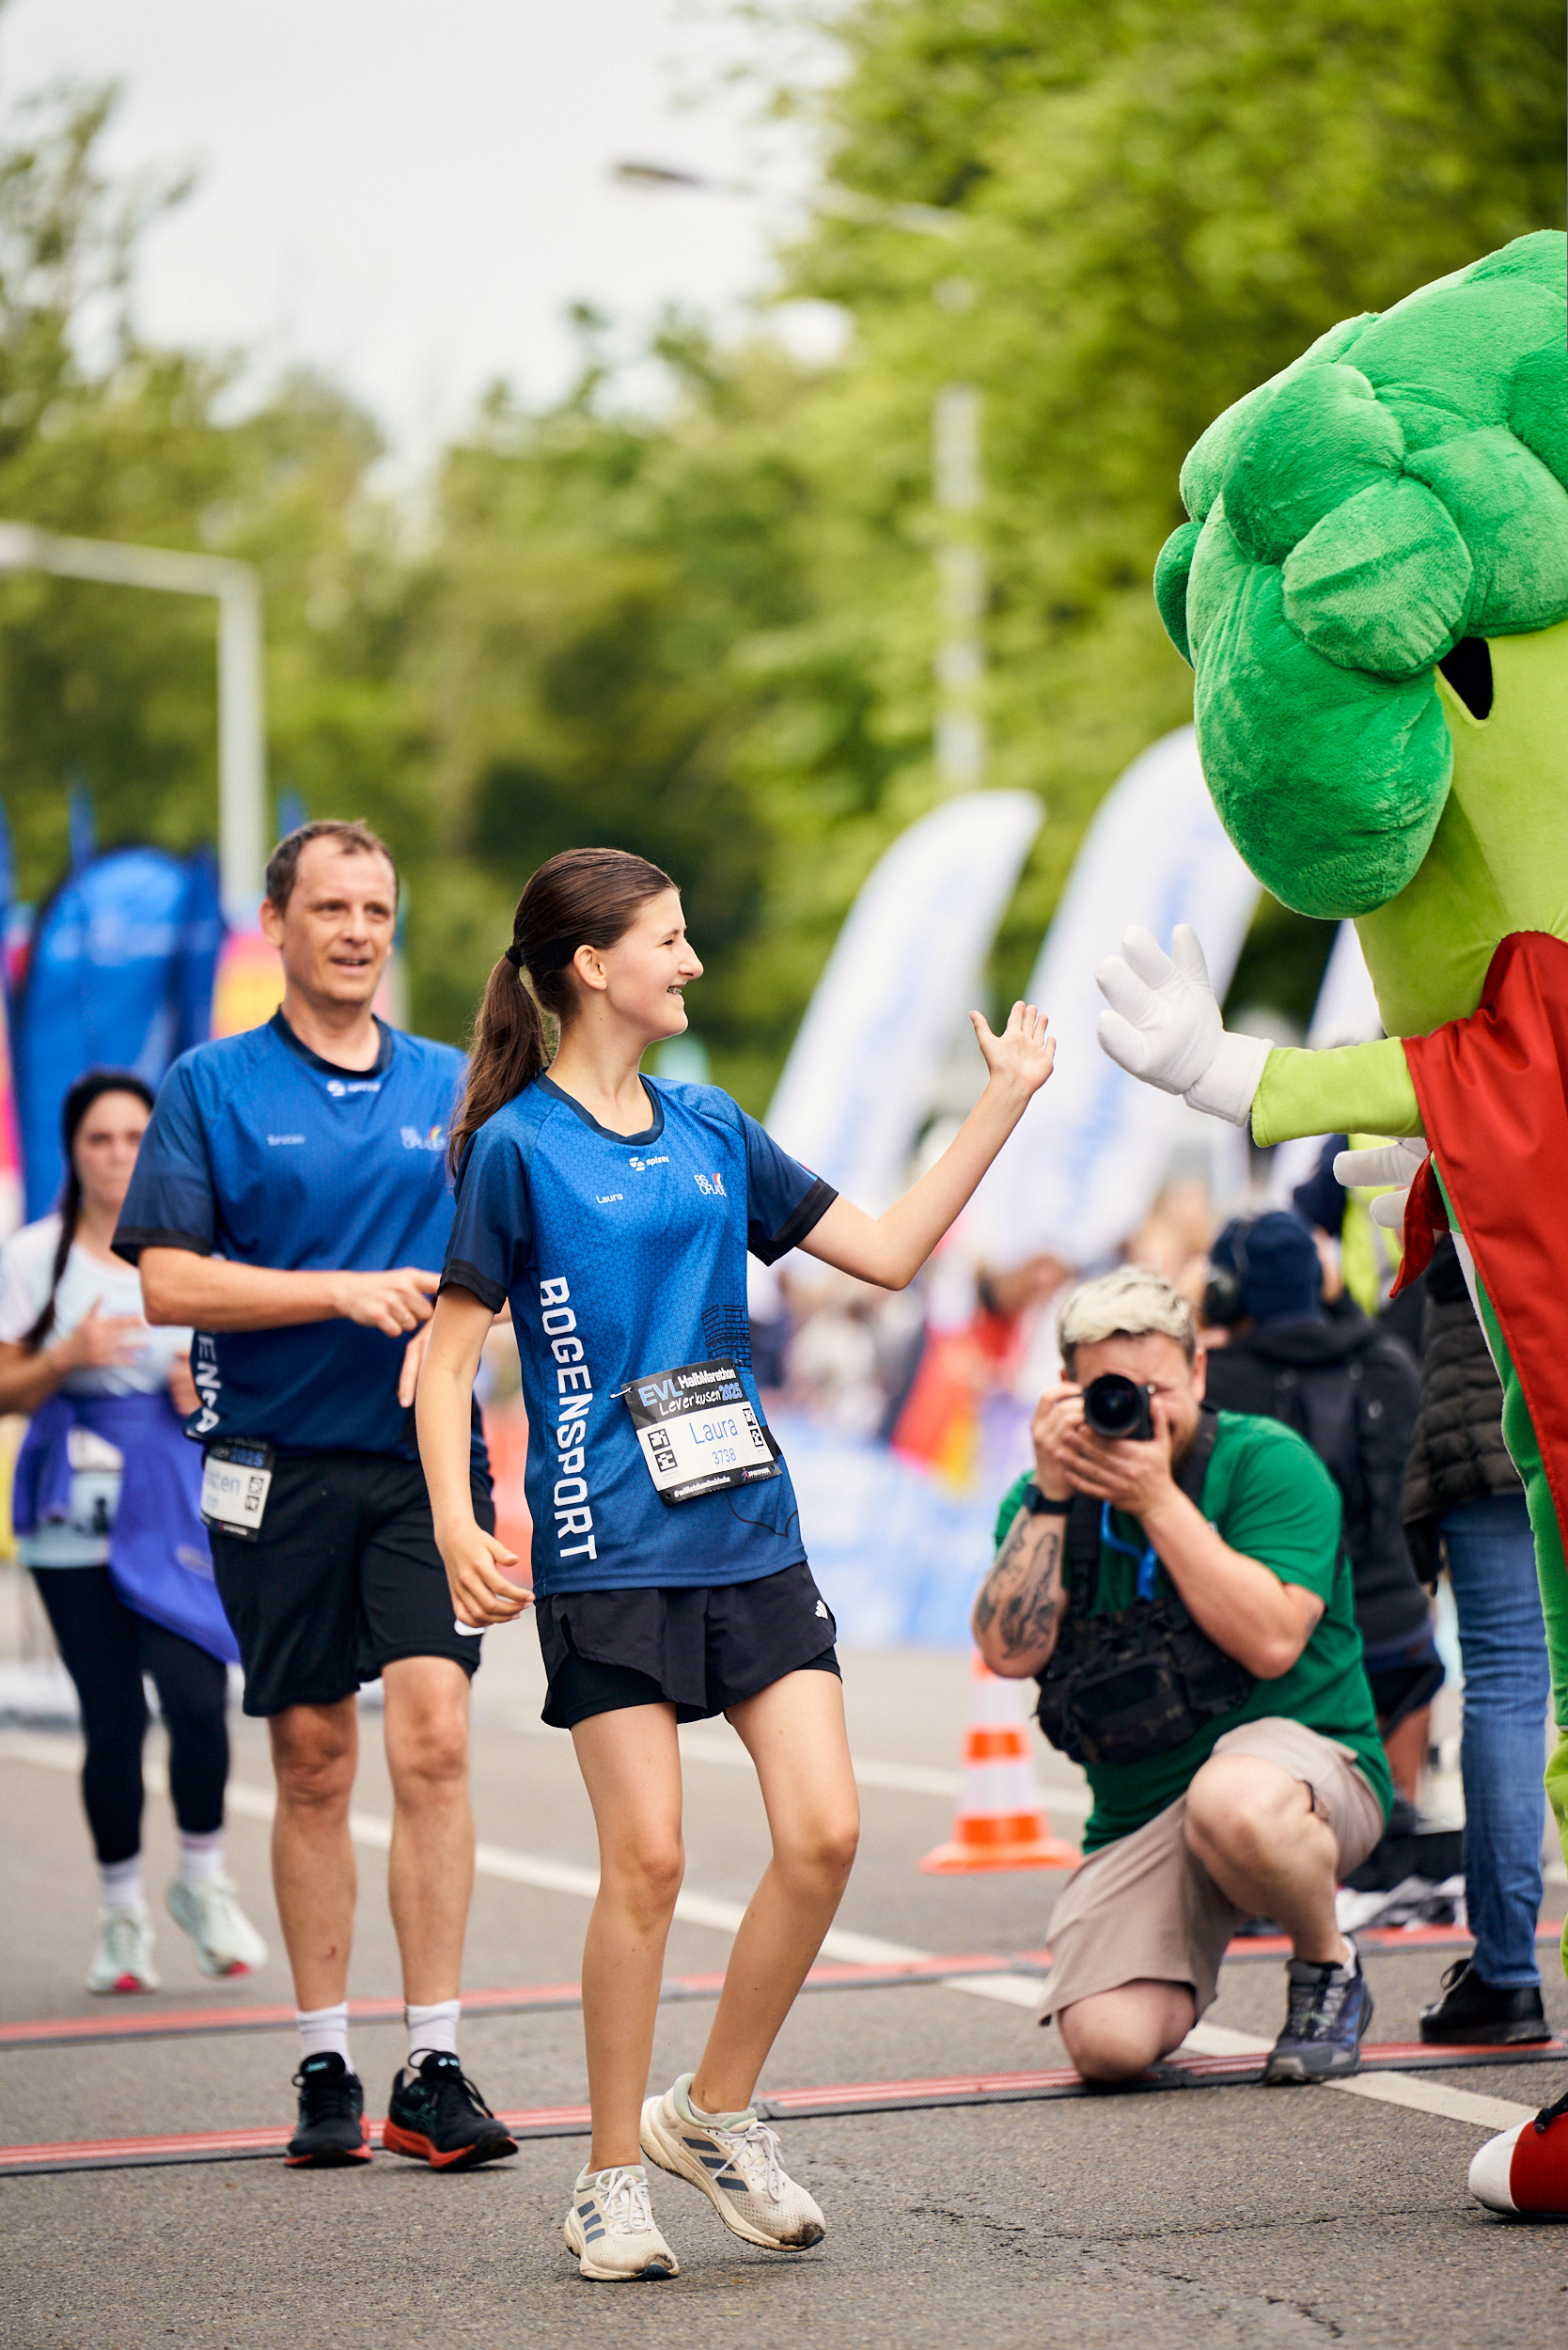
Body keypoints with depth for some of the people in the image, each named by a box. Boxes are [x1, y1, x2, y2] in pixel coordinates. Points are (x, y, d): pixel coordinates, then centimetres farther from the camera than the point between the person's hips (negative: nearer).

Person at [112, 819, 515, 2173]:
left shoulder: (456, 1088, 10)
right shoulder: (211, 1088, 3)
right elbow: (168, 1282, -5)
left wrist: (451, 1325, -9)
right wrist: (346, 1293, -13)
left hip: (422, 1458, 1)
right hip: (276, 1467, -1)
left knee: (433, 1738, -12)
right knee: (314, 1767, 5)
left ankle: (434, 2072, -10)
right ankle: (325, 2068, 15)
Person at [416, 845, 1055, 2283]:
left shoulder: (710, 1129, 14)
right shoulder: (519, 1146, -3)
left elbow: (888, 1252, 16)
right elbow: (449, 1358, -3)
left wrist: (1006, 1100, 14)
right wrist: (455, 1525, -17)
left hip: (750, 1531, 6)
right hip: (606, 1551, -5)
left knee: (825, 1831, -5)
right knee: (646, 1856, -8)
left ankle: (713, 2113, 14)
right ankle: (614, 2179, 6)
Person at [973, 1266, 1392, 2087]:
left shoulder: (1266, 1462, -6)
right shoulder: (1049, 1497, 6)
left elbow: (1271, 1642, -20)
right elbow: (1011, 1652, -9)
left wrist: (1157, 1499, -21)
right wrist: (1050, 1495, -15)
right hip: (1138, 1819, 4)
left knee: (1232, 1800, -41)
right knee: (1108, 2043, -20)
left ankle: (1328, 1968, -8)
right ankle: (1182, 1972, 20)